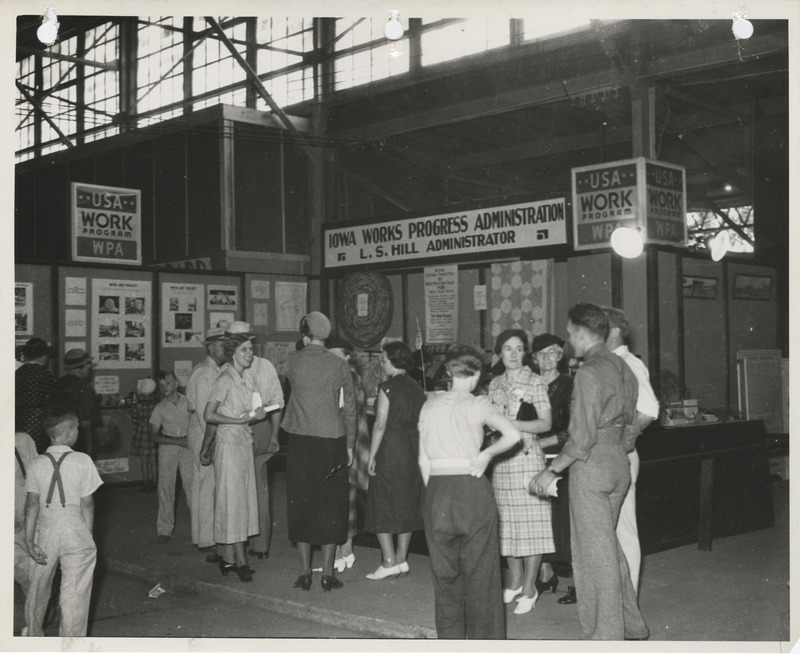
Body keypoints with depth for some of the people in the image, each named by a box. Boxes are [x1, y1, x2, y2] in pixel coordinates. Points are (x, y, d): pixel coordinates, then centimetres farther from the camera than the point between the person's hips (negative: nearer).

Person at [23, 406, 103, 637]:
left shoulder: (36, 464, -2)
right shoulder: (82, 461, -8)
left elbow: (32, 503, -7)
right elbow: (86, 503, -4)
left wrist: (29, 540, -7)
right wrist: (88, 535, 6)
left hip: (45, 530, 3)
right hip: (74, 530, -3)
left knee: (38, 590, 21)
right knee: (74, 595, 3)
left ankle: (34, 634, 38)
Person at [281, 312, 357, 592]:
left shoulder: (292, 360, -4)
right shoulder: (340, 365, -2)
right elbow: (349, 409, 1)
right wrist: (349, 445, 10)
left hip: (300, 442, 0)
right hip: (332, 441, 0)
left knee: (301, 504, 8)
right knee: (331, 505, 8)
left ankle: (305, 572, 11)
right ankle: (328, 573, 9)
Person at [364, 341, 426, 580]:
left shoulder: (387, 388, -12)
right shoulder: (416, 388, 7)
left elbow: (380, 424, -15)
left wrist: (372, 455, -10)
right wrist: (419, 450, 14)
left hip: (390, 450, -7)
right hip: (414, 450, 7)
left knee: (383, 506, 2)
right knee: (406, 505, 13)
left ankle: (389, 562, -1)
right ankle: (401, 559, 18)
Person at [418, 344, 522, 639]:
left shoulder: (430, 405, 5)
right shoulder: (478, 405, -4)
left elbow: (423, 459, 6)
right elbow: (513, 435, -16)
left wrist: (433, 492, 13)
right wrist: (487, 454, -2)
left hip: (437, 490, 3)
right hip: (472, 490, -3)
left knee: (444, 570, 13)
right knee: (479, 570, 8)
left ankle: (450, 637, 19)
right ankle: (483, 636, 14)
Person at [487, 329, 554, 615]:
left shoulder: (535, 382, -2)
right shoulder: (495, 384, 13)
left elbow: (545, 423, -7)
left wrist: (510, 423, -16)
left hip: (527, 457, -5)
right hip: (501, 459, 5)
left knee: (530, 523, -3)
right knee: (507, 522, 8)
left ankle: (529, 589, 5)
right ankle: (514, 582, 23)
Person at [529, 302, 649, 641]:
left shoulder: (589, 372, -16)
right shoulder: (622, 368, 9)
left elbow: (582, 437, -19)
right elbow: (630, 425, 14)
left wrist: (552, 470, -11)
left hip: (591, 466, -9)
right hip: (619, 462, 9)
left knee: (594, 551, 1)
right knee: (609, 546, 19)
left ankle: (605, 635, 10)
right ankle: (631, 625, 28)